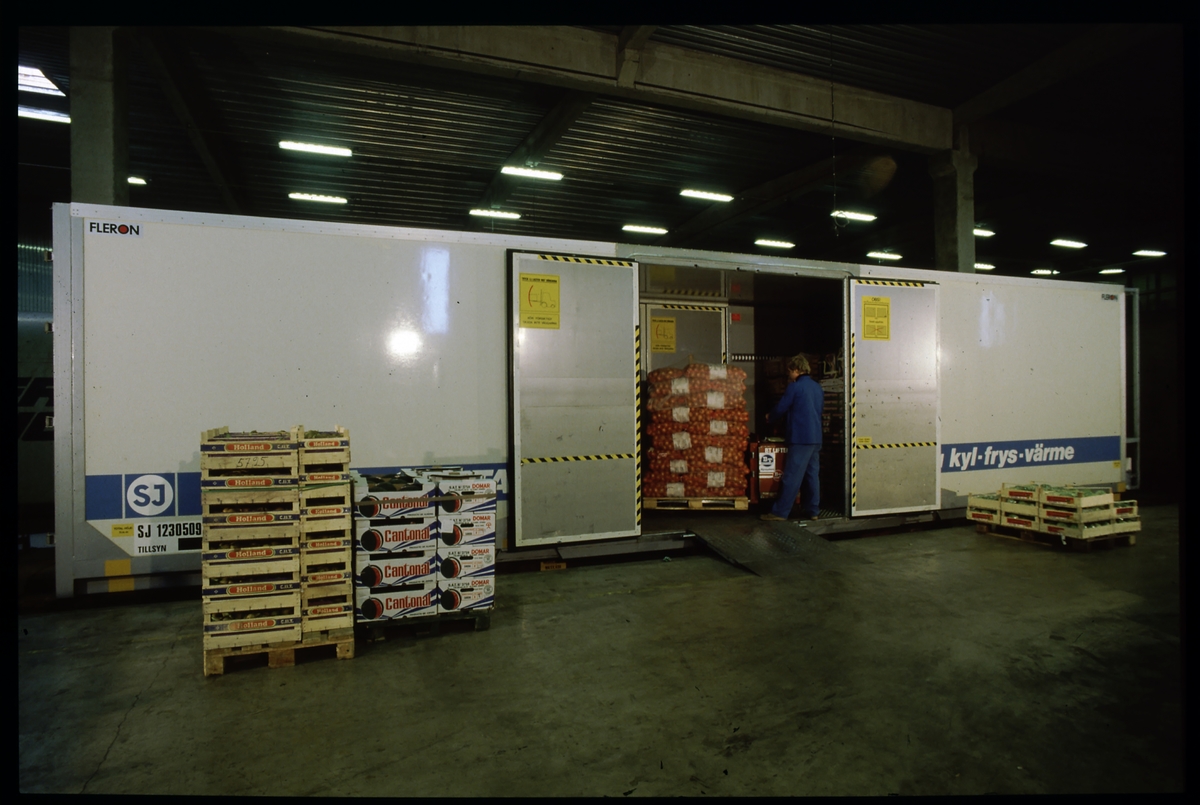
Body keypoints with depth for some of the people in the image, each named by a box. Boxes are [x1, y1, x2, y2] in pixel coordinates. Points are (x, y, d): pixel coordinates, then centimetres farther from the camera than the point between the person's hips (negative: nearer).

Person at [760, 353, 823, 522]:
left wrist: (769, 418, 14)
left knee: (792, 476, -7)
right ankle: (812, 510, 16)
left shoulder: (795, 387, -9)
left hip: (800, 438, -8)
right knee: (812, 474, 11)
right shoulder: (818, 387, 13)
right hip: (816, 438, 8)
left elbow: (780, 408, -5)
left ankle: (780, 512, -4)